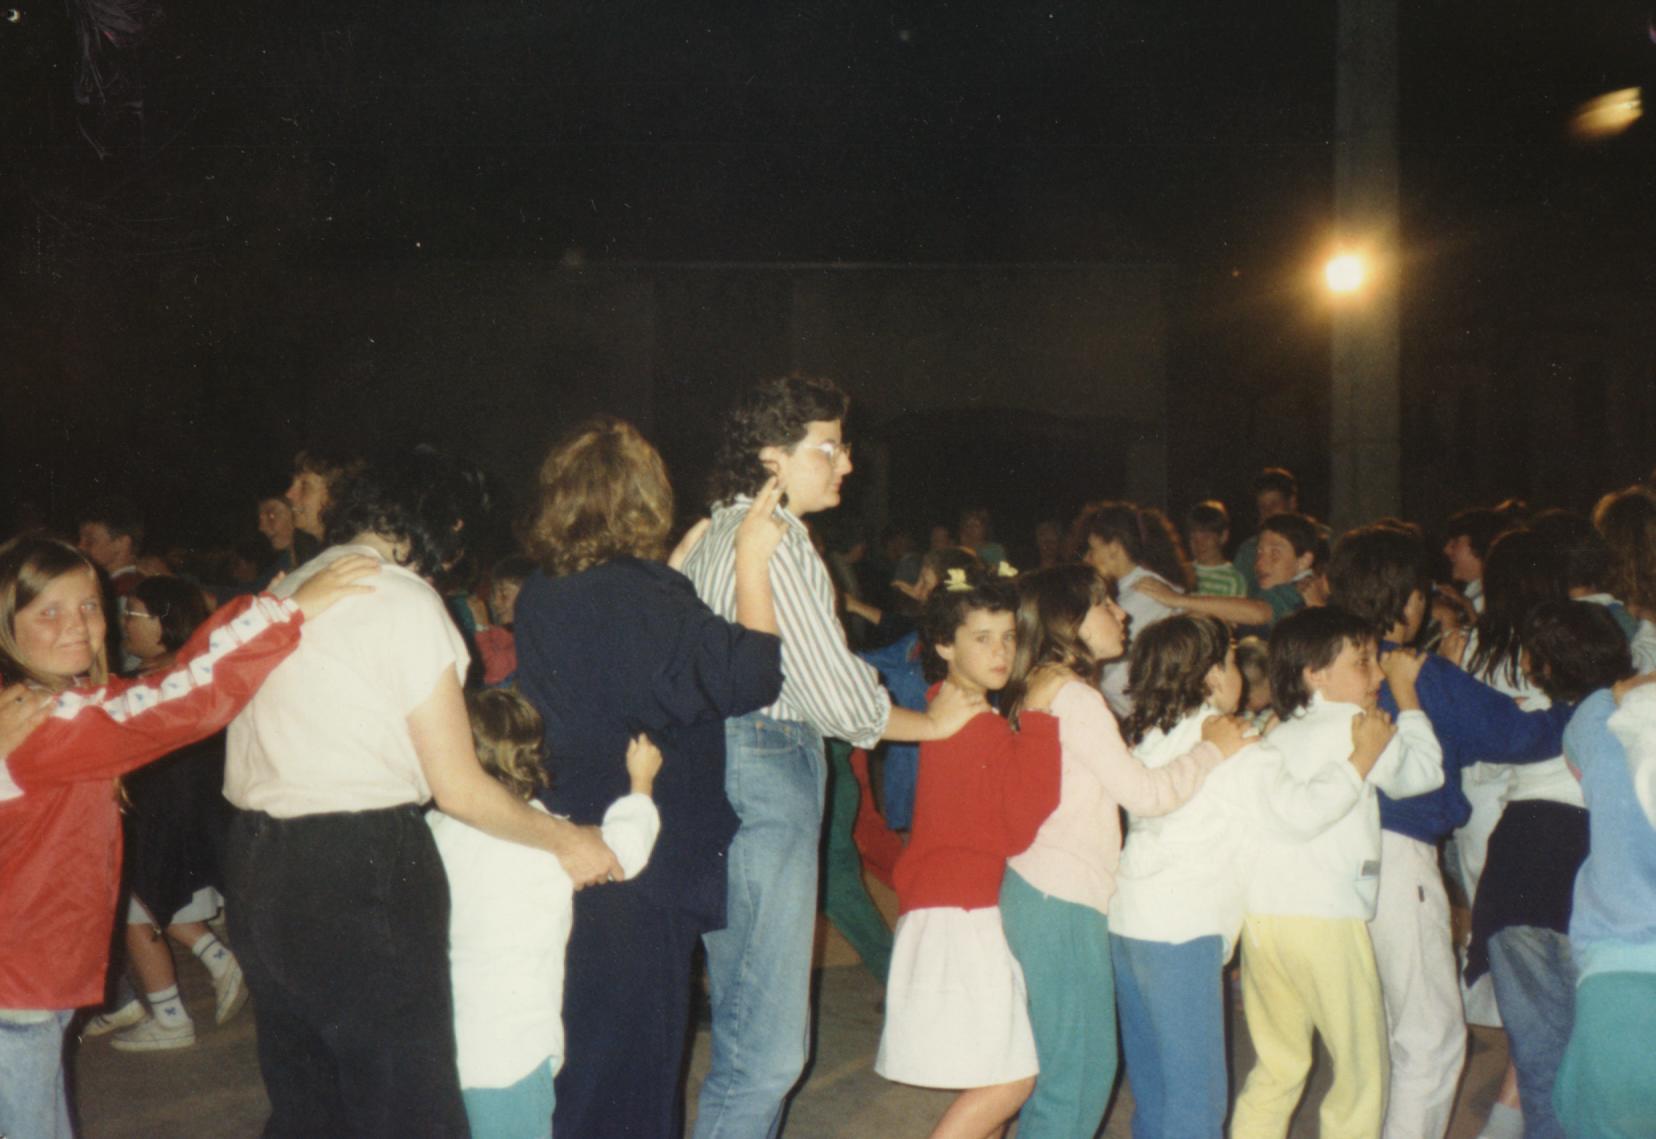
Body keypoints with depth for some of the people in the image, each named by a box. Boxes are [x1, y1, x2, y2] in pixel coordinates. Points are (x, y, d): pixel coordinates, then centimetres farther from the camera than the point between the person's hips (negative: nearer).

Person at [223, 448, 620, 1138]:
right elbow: (458, 789, -10)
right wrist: (567, 841, 2)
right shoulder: (403, 600, -10)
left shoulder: (284, 594, 14)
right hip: (361, 877, -8)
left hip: (257, 870, 8)